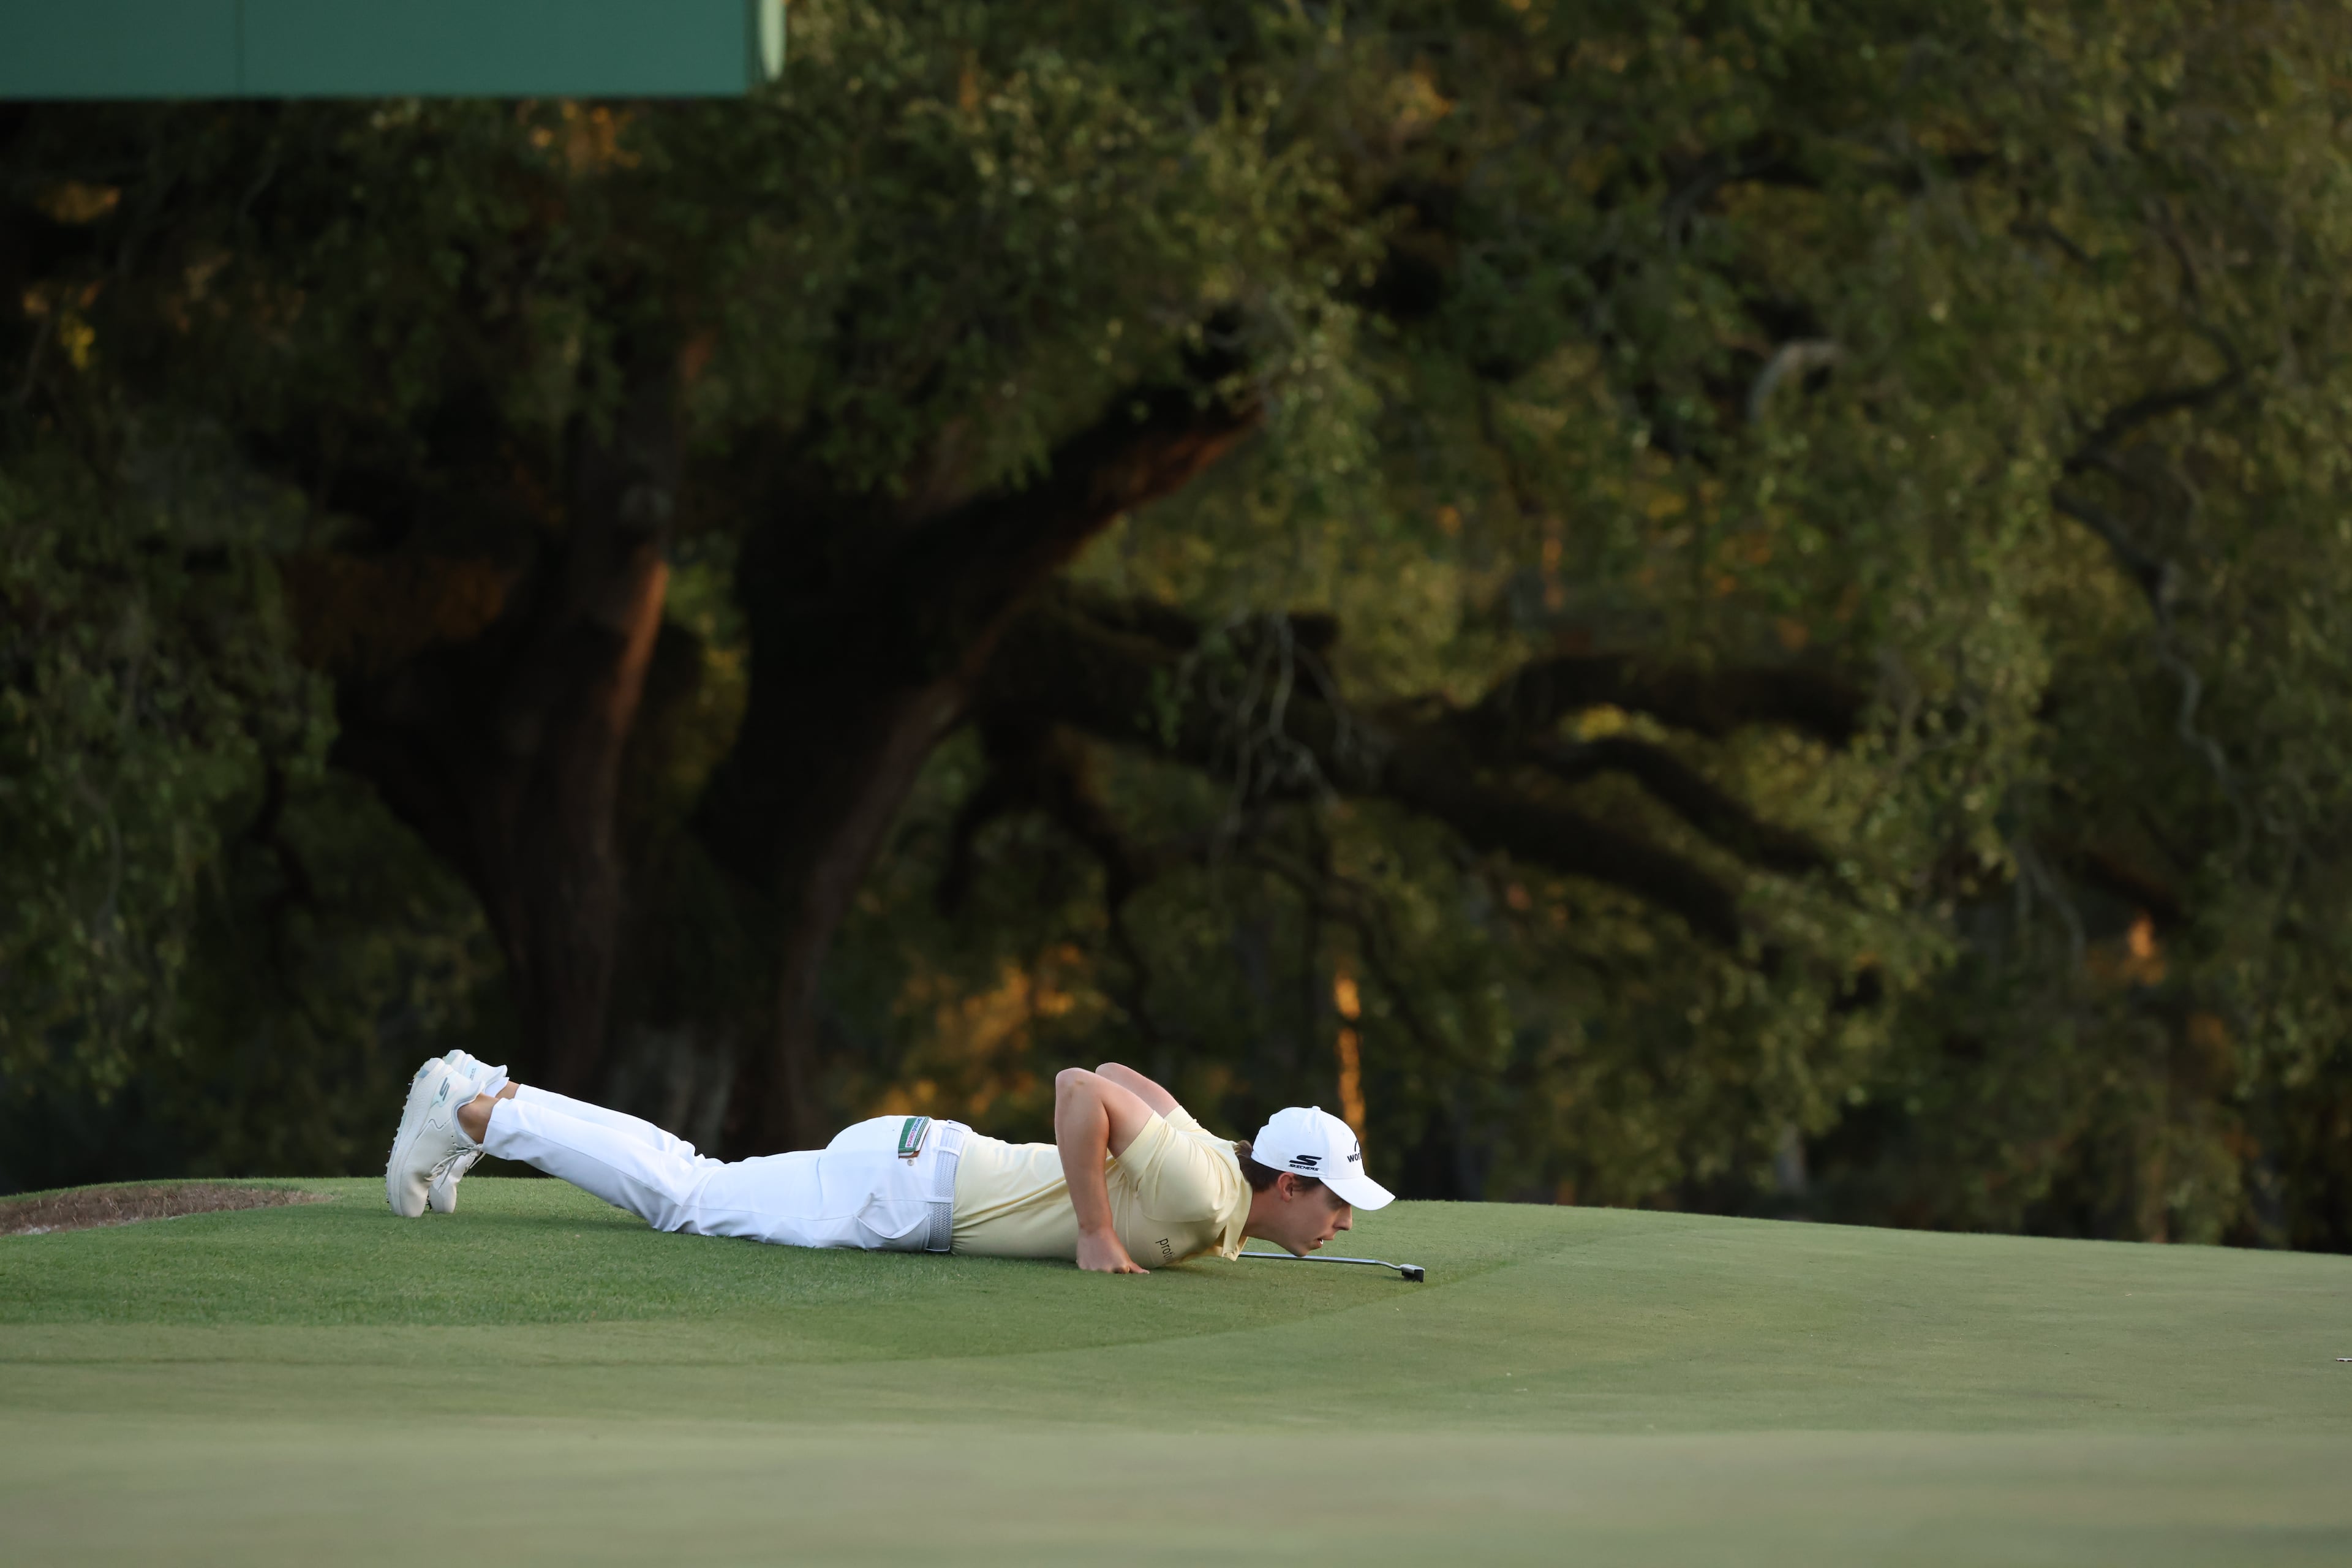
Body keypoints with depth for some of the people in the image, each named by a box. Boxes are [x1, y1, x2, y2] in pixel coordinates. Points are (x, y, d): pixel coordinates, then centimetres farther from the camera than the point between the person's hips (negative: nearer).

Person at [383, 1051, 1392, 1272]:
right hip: (908, 1183, -8)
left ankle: (487, 1099, 21)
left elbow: (1122, 1080, 19)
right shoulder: (1200, 1196, -24)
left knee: (689, 1187, 15)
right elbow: (1078, 1084, -33)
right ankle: (477, 1112, 4)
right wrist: (1095, 1232, -27)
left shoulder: (1219, 1187, 5)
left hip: (924, 1164, 8)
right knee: (682, 1201, -1)